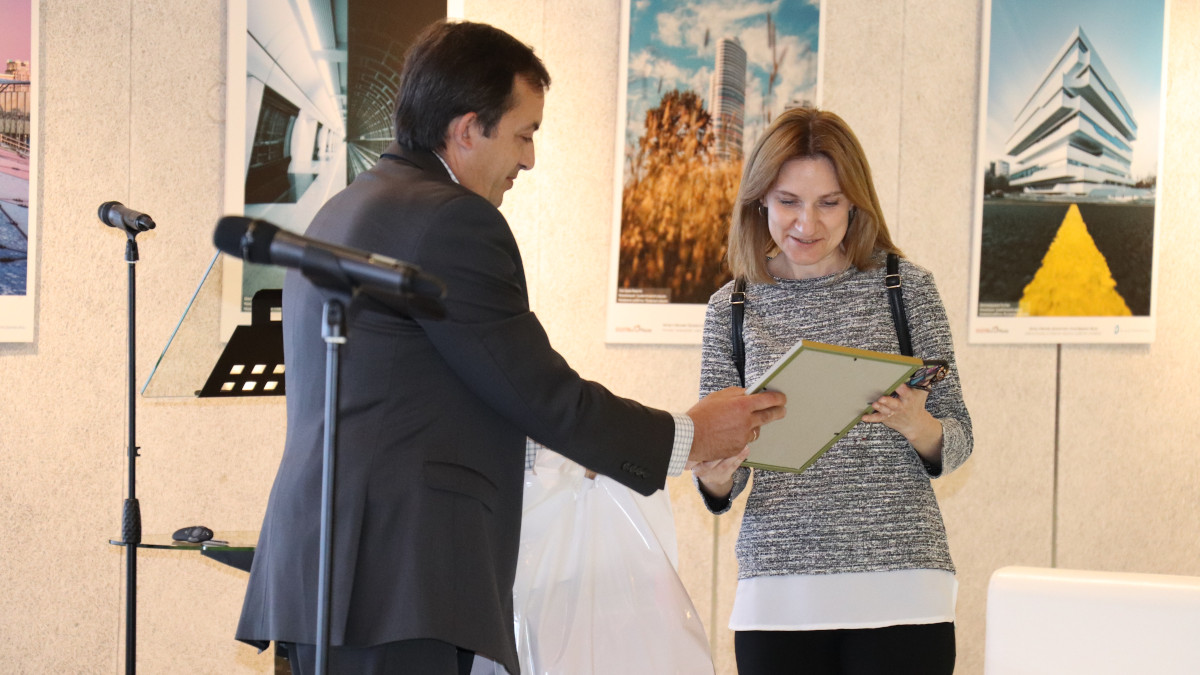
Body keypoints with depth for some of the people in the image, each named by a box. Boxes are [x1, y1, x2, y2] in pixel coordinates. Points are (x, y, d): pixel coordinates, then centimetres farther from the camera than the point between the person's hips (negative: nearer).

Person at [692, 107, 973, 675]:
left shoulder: (906, 287, 3)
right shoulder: (731, 308, 7)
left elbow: (956, 443, 6)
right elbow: (718, 486, 11)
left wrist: (915, 424, -16)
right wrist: (715, 473, -12)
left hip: (898, 587, -1)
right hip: (777, 590, 1)